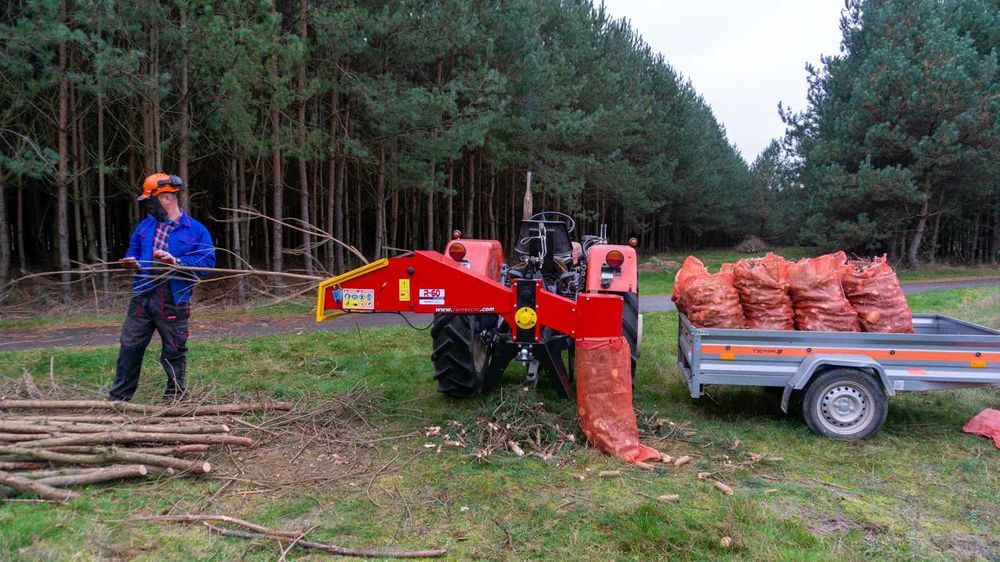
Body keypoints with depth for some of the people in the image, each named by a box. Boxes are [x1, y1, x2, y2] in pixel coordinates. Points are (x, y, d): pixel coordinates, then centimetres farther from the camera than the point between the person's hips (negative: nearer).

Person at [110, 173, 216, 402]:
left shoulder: (195, 230, -3)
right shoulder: (145, 226, 12)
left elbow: (208, 262, -9)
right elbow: (134, 251, 22)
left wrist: (176, 261, -19)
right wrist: (132, 262, -2)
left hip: (173, 302, -4)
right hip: (142, 297, 4)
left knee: (174, 351, 7)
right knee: (129, 346, 6)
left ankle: (174, 396, 22)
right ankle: (118, 397, 17)